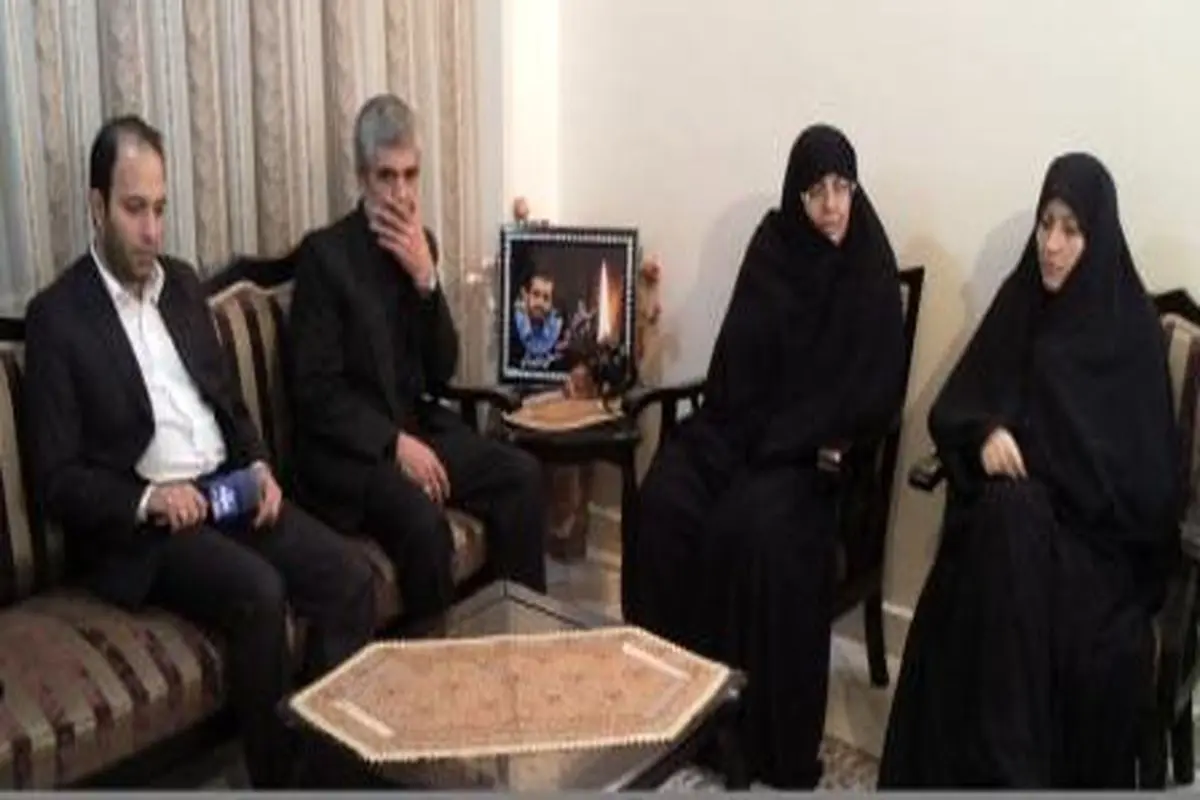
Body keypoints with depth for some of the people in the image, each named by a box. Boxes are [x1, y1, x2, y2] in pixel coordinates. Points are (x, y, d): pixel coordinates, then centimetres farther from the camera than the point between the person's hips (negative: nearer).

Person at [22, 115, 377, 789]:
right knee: (259, 592, -30)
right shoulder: (57, 316, -4)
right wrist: (148, 500, -21)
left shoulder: (182, 283, 14)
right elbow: (56, 479, -7)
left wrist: (258, 467, 0)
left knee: (350, 576, -14)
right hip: (136, 524, -6)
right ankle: (279, 777, -13)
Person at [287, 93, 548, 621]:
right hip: (348, 447, -6)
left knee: (522, 476, -13)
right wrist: (394, 443, -22)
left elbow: (441, 375, 3)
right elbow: (315, 390, -13)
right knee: (422, 519, -31)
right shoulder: (325, 252, -10)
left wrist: (426, 278, -10)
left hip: (417, 427, 6)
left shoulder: (418, 244, 8)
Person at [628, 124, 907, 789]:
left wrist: (789, 435, -18)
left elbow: (876, 388, -9)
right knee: (665, 499, -22)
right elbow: (737, 358, 4)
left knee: (758, 525, -31)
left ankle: (775, 738, -18)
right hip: (745, 423, 4)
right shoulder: (771, 246, 7)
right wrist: (748, 431, -13)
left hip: (815, 445, -4)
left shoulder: (871, 268, -2)